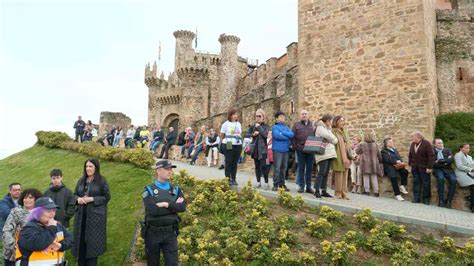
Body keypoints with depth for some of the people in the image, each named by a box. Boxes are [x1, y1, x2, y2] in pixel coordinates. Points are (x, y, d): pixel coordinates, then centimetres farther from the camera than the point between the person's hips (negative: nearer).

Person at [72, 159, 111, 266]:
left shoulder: (102, 181, -6)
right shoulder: (81, 180, 10)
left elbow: (107, 197, -8)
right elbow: (75, 194, 17)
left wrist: (92, 199, -17)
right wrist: (78, 199, -6)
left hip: (95, 215, -5)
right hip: (81, 215, 5)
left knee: (92, 241, 0)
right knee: (81, 240, 8)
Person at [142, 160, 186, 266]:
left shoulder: (176, 189, 4)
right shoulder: (149, 190, -7)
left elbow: (183, 207, -10)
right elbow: (152, 210, -22)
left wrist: (167, 204, -19)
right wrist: (174, 207, -14)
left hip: (170, 233, 2)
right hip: (153, 233, -2)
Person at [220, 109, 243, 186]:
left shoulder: (239, 124, 13)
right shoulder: (226, 124, -2)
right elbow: (222, 135, 2)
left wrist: (240, 141, 10)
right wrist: (224, 142, 1)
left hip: (238, 145, 5)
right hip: (228, 146, -4)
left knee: (235, 163, 7)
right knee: (228, 162, -1)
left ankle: (234, 179, 14)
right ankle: (228, 179, 5)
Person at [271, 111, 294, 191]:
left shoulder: (286, 128, 16)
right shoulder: (275, 127, 0)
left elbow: (292, 135, -1)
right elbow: (277, 136, -17)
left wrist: (282, 133, -10)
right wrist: (287, 137, -7)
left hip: (286, 150, 5)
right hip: (277, 150, -5)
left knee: (284, 168, 8)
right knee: (277, 168, -6)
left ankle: (282, 184, 17)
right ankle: (275, 185, 0)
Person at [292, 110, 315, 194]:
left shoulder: (313, 124, 14)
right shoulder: (296, 125, 9)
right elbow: (293, 137, 3)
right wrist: (295, 146, -6)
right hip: (300, 150, -2)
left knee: (309, 168, 6)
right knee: (301, 168, 3)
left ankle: (308, 187, 13)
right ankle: (301, 186, 9)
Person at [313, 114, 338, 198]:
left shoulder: (327, 128, 24)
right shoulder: (320, 128, -6)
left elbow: (333, 139, 22)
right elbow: (330, 138, -12)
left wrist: (333, 140, 4)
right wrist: (335, 140, 5)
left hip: (329, 153, 9)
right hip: (323, 153, -9)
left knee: (326, 173, 8)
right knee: (322, 172, -13)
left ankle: (324, 190, 12)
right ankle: (317, 190, -11)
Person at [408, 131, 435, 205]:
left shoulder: (426, 143, -9)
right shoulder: (412, 144, 11)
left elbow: (431, 156, -13)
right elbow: (410, 155, 19)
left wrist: (429, 167, -17)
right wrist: (410, 164, 10)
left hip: (424, 168, -5)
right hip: (415, 168, 6)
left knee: (426, 184, 1)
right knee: (416, 183, 6)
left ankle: (426, 200, 11)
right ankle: (416, 199, 10)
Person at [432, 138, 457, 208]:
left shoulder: (447, 150, 15)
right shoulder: (432, 152, 6)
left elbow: (452, 159, -2)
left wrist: (440, 161, -11)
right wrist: (445, 162, -7)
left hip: (448, 169, 3)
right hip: (438, 169, -3)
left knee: (453, 180, -27)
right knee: (440, 178, -34)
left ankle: (448, 200, -18)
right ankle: (441, 200, -27)